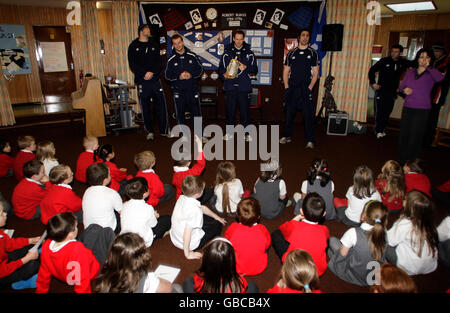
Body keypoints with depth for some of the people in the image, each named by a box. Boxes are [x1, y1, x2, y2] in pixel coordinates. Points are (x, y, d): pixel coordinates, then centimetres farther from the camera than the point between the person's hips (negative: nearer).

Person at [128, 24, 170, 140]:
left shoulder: (154, 45, 14)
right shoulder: (133, 46, 6)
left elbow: (159, 62, 7)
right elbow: (132, 65, -2)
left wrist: (152, 73, -9)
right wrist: (145, 73, -13)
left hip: (155, 79, 2)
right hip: (142, 81, -2)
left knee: (161, 105, -2)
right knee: (145, 107, 2)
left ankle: (164, 130, 8)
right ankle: (149, 132, 13)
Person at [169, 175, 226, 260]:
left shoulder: (182, 198, -7)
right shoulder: (194, 210, -35)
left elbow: (202, 208, 6)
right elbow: (187, 233, -34)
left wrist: (217, 217, 17)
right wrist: (187, 254, -21)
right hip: (191, 244, -7)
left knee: (207, 218, 23)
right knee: (218, 225, 9)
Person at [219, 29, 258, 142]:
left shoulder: (249, 53, 10)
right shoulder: (227, 52, 11)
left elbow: (255, 69, 8)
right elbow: (221, 68, 10)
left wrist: (246, 67, -11)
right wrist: (224, 75, -11)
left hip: (243, 86, -1)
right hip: (230, 86, 1)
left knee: (244, 110, -3)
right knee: (230, 109, 5)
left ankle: (247, 133, 7)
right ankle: (229, 132, 16)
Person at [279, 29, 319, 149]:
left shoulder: (313, 53, 6)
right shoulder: (291, 54, 11)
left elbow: (315, 73, 3)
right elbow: (285, 72, 11)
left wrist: (310, 87, -9)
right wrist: (286, 87, -1)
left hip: (306, 89, -2)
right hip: (292, 89, 2)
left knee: (308, 115, -6)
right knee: (289, 113, 6)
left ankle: (310, 140, -1)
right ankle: (286, 136, 19)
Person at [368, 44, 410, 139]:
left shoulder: (403, 63, 5)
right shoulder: (384, 61, -5)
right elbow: (372, 70, -1)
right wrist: (373, 83, -8)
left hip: (392, 92, 4)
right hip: (381, 90, -3)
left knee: (387, 112, 6)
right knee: (379, 111, -4)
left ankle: (382, 130, 17)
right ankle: (378, 131, 3)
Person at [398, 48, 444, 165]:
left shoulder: (431, 73, -3)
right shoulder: (410, 72, 10)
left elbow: (440, 78, -24)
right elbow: (401, 86, 16)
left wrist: (428, 67, -16)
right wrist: (404, 89, -6)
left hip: (422, 110, -4)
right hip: (407, 108, 4)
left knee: (415, 138, -3)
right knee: (403, 135, 8)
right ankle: (401, 161, 22)